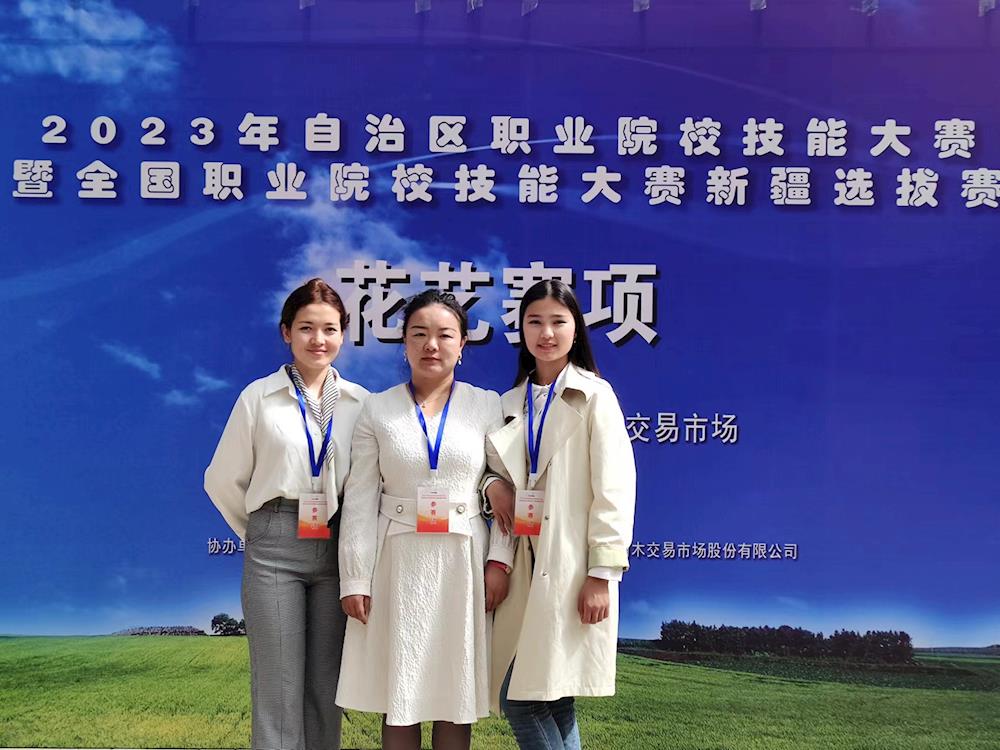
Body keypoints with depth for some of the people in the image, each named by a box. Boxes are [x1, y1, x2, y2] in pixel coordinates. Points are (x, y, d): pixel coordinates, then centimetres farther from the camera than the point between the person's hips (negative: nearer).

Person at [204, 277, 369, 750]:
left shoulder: (360, 402, 5)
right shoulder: (259, 397, 1)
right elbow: (223, 480, 6)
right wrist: (261, 534, 9)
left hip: (338, 547, 2)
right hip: (275, 548, -2)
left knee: (326, 688, 8)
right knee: (279, 689, -1)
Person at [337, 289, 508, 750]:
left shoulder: (487, 406, 5)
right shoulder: (378, 410, 5)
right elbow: (360, 501, 2)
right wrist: (355, 578, -3)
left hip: (463, 562, 0)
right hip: (399, 561, 0)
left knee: (455, 695, 5)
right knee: (398, 695, 3)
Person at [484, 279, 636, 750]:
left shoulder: (594, 396, -2)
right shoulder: (511, 403, 14)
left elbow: (613, 489, -8)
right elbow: (508, 489, 11)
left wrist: (603, 574, -13)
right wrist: (499, 560, -2)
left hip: (572, 567, -5)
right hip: (527, 565, 5)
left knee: (525, 700, -9)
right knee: (551, 704, 7)